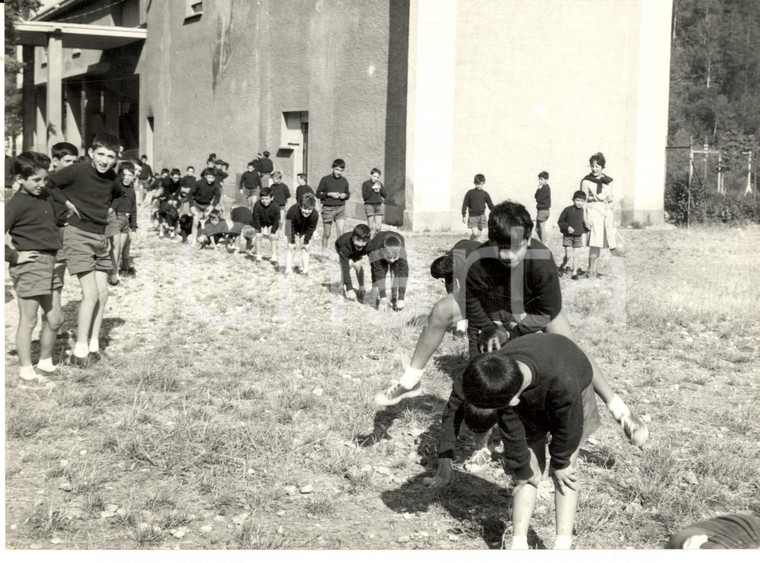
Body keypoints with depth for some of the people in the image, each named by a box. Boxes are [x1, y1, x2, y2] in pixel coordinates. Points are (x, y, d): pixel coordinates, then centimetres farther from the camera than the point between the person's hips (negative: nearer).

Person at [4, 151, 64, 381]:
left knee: (54, 319, 15)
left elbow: (54, 224, 32)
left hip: (48, 265, 8)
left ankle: (45, 364, 31)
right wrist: (13, 256, -16)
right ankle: (26, 370, 13)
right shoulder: (16, 204, -14)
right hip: (29, 267, -8)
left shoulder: (46, 198, 11)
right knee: (28, 321, 2)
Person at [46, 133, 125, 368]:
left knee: (102, 294, 6)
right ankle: (80, 350, -1)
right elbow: (48, 184, -10)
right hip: (78, 235, -7)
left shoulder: (111, 178, 4)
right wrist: (67, 202, -13)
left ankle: (93, 345, 18)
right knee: (91, 294, -11)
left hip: (101, 237, 7)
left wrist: (111, 209, 9)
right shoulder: (76, 171, -14)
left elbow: (121, 196, 25)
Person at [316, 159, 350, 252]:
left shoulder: (344, 181, 7)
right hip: (328, 208, -2)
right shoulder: (325, 180, -4)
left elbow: (348, 194, 18)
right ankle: (323, 251, 24)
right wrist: (329, 194, -15)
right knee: (326, 234, 7)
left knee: (340, 232, -12)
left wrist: (345, 195, -5)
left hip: (341, 208, 2)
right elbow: (318, 194, -2)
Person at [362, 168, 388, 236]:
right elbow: (365, 196, -10)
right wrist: (372, 188, -16)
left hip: (379, 206, 4)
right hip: (369, 206, -4)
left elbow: (385, 195, 7)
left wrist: (380, 188, -8)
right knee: (372, 227, -7)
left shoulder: (379, 183, 12)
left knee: (378, 227, 0)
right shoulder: (366, 184, -1)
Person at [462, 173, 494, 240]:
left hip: (481, 216, 3)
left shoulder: (485, 194, 4)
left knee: (479, 234, 6)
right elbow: (465, 204, 2)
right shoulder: (470, 193, -2)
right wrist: (464, 216, -1)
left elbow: (490, 205, 10)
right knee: (475, 233, -16)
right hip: (472, 216, -3)